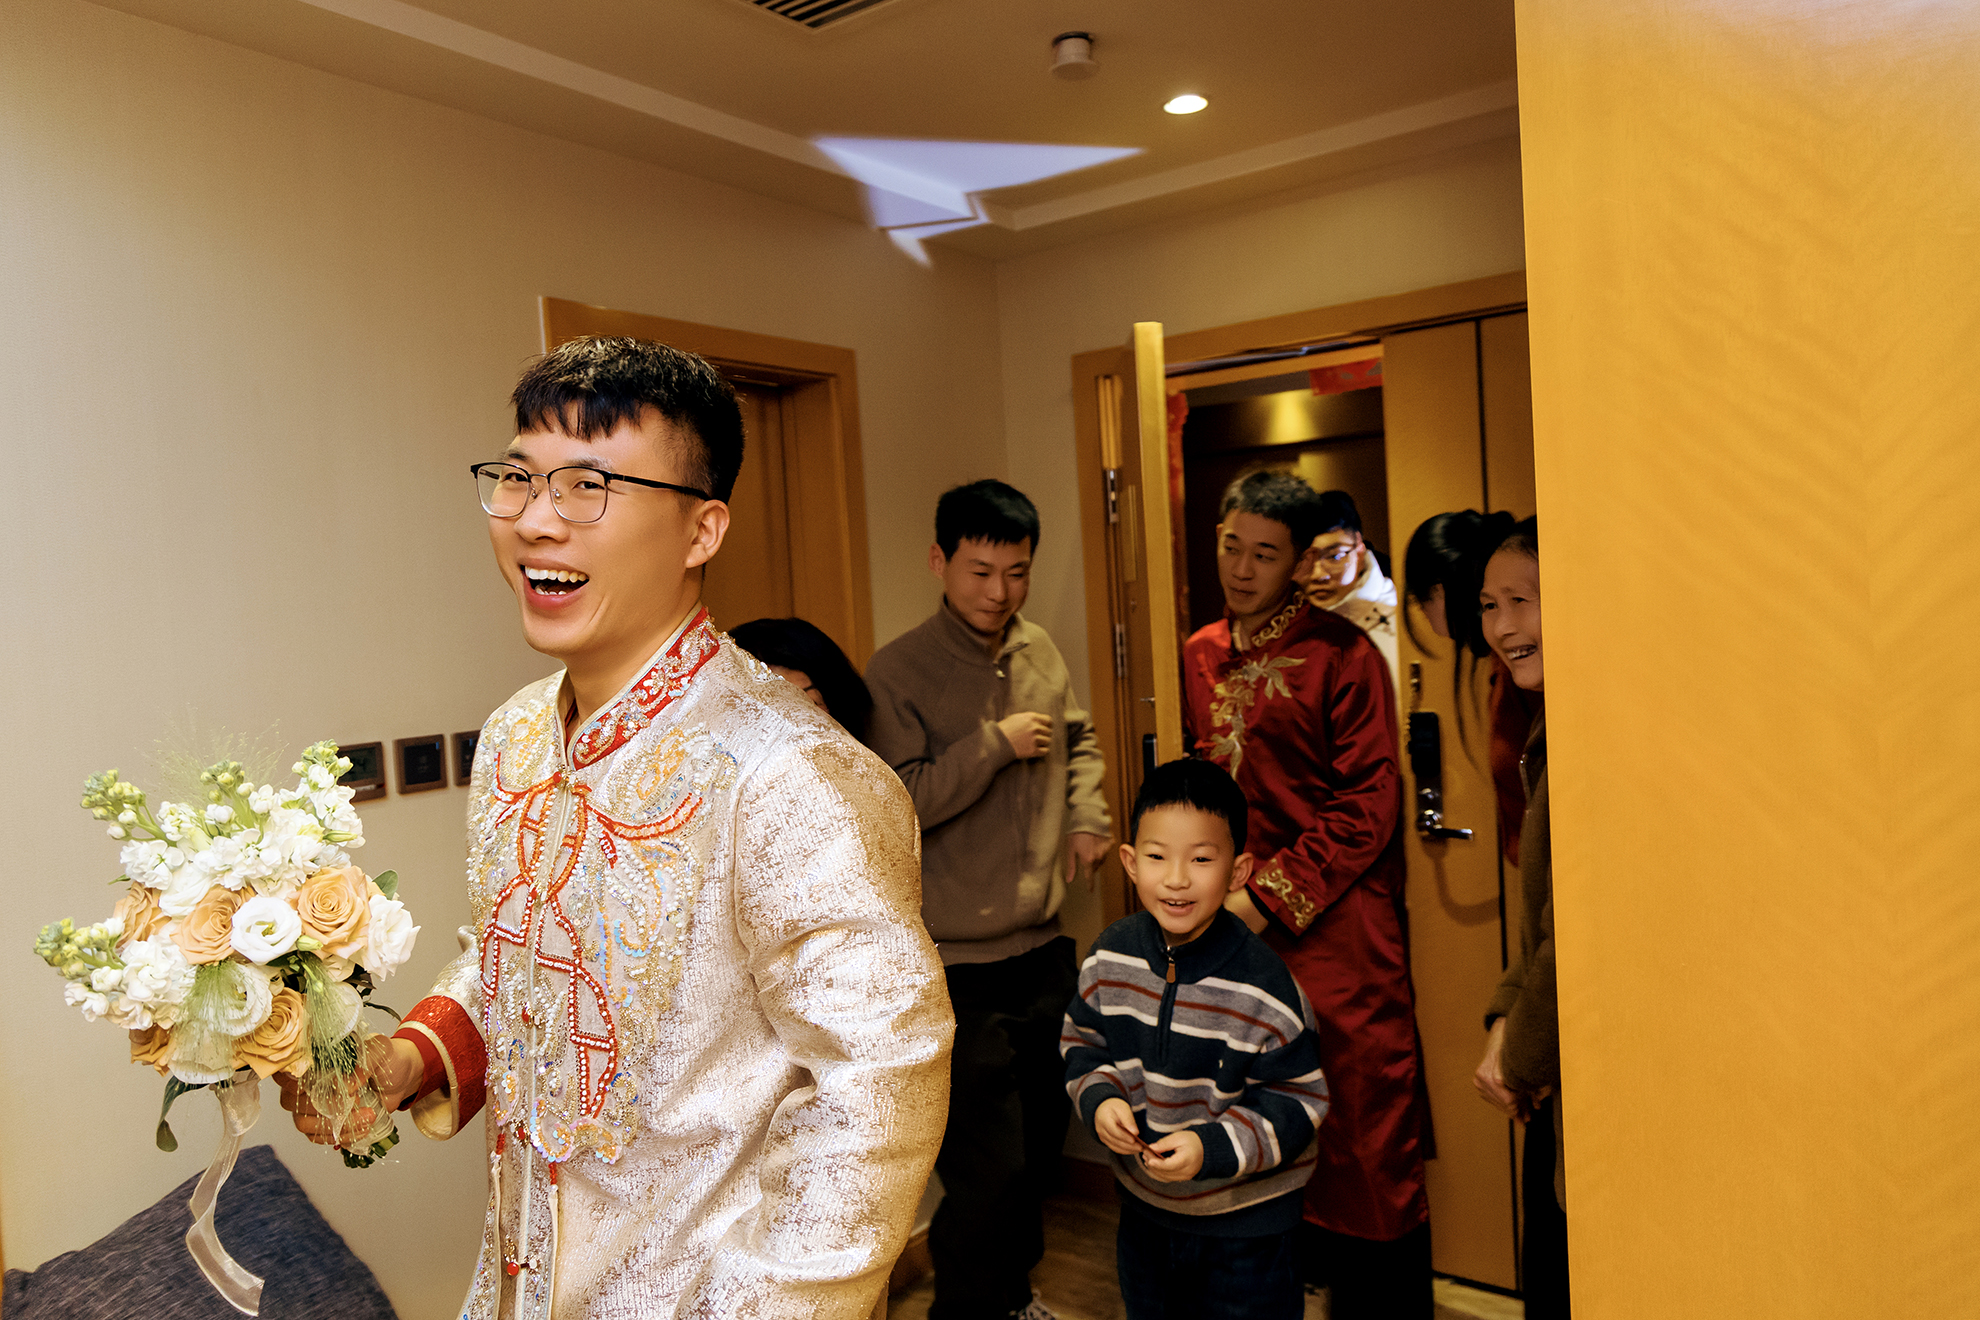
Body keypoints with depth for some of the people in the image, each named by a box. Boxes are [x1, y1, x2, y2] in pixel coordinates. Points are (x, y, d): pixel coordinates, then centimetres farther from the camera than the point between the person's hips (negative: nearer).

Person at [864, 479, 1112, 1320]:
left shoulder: (1041, 654, 5)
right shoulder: (898, 672, -13)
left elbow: (1079, 740, 22)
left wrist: (1087, 815, 6)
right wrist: (995, 743, -20)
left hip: (1043, 947, 7)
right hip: (958, 965, -7)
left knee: (1041, 1141, 21)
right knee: (987, 1167, -2)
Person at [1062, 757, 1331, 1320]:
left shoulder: (1262, 987, -25)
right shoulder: (1109, 957, -10)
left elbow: (1298, 1100, -18)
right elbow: (1082, 1042, 5)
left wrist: (1213, 1149, -28)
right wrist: (1098, 1098, -15)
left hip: (1245, 1217, -4)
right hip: (1143, 1200, 5)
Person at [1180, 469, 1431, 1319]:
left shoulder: (1342, 656, -8)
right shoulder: (1200, 657, 10)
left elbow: (1368, 808, -11)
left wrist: (1272, 896, -14)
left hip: (1336, 923, -5)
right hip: (1237, 923, 6)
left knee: (1363, 1125, 2)